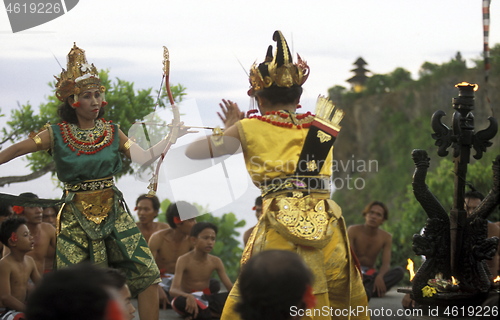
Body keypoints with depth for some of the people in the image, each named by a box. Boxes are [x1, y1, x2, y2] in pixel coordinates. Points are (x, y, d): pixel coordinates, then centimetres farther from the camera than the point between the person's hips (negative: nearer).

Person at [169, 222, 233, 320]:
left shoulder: (215, 261, 2)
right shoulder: (184, 260, -11)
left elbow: (230, 287, -1)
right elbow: (173, 290, -23)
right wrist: (189, 297, -46)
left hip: (207, 300, 5)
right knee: (179, 301, -40)